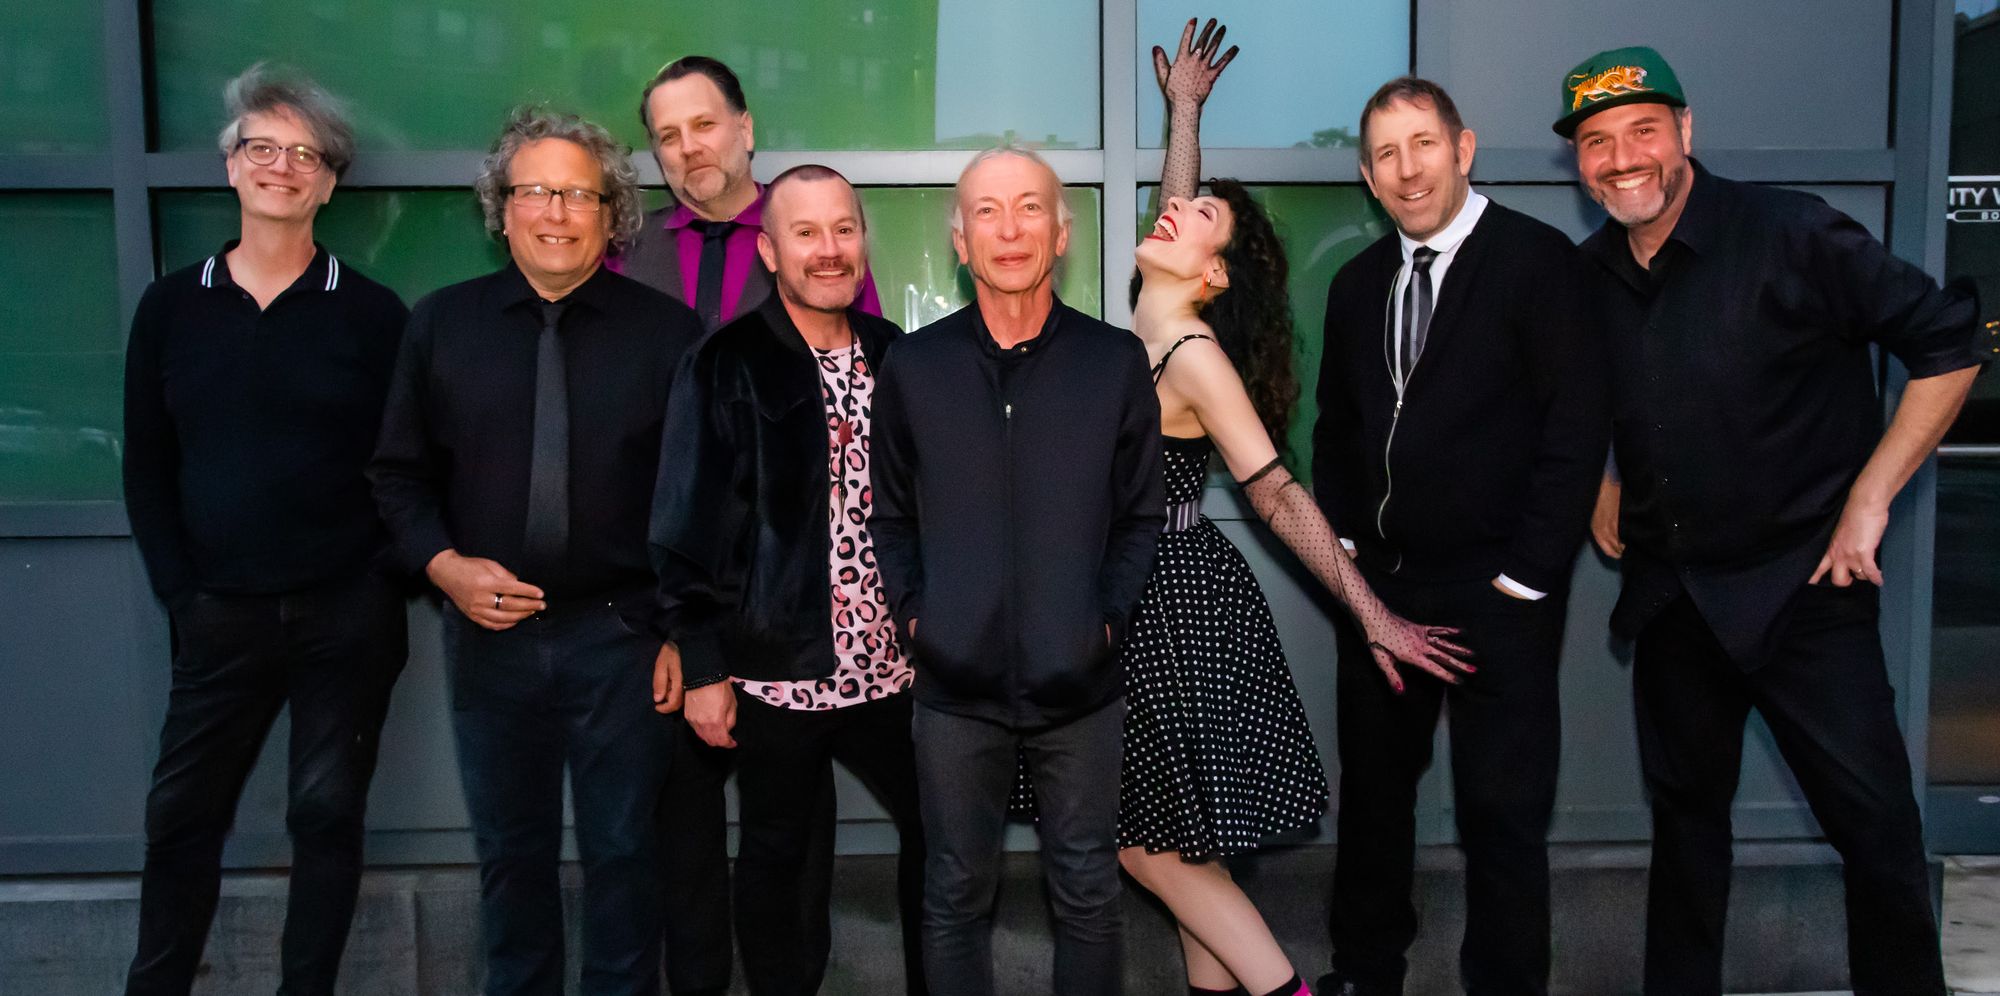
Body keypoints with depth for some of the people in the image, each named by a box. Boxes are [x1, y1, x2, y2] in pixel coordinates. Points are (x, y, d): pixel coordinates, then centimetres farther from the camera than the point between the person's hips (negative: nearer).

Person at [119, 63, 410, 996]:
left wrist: (387, 581, -8)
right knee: (182, 813, 11)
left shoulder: (373, 314, -2)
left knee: (327, 814, 9)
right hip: (221, 612, 2)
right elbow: (147, 464, 7)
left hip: (347, 612, -2)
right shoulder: (171, 306, 5)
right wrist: (178, 590, 0)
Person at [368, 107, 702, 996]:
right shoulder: (441, 324, 3)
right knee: (509, 848, 16)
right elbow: (398, 472, 8)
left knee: (623, 849, 11)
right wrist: (443, 563, -9)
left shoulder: (667, 331, -4)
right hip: (489, 632, 2)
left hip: (621, 632, -2)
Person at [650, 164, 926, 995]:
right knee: (777, 859, 12)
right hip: (775, 670, -4)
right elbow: (687, 525, -9)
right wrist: (702, 667, -10)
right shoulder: (727, 366, -9)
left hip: (888, 668, 4)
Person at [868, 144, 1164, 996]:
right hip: (954, 681, 0)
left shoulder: (1116, 361, -1)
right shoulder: (913, 365, 0)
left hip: (1079, 680, 0)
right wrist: (914, 616, -4)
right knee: (956, 894, 13)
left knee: (1088, 892, 13)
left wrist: (1110, 616, -6)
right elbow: (890, 516, 7)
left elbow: (1142, 516, 5)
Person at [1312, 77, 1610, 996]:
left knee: (1502, 812, 3)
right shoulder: (1357, 283, 11)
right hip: (1380, 583, 6)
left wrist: (1530, 573, -13)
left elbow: (1578, 424, -11)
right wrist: (1345, 542, 6)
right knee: (1372, 790, 16)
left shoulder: (1537, 259, -7)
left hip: (1497, 595, -5)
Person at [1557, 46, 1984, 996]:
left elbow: (1948, 342, -10)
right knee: (1685, 809, 16)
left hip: (1802, 586, -5)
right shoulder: (1588, 276, 2)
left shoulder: (1790, 235, -13)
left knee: (1875, 821, -2)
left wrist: (1867, 499, -12)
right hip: (1669, 590, 5)